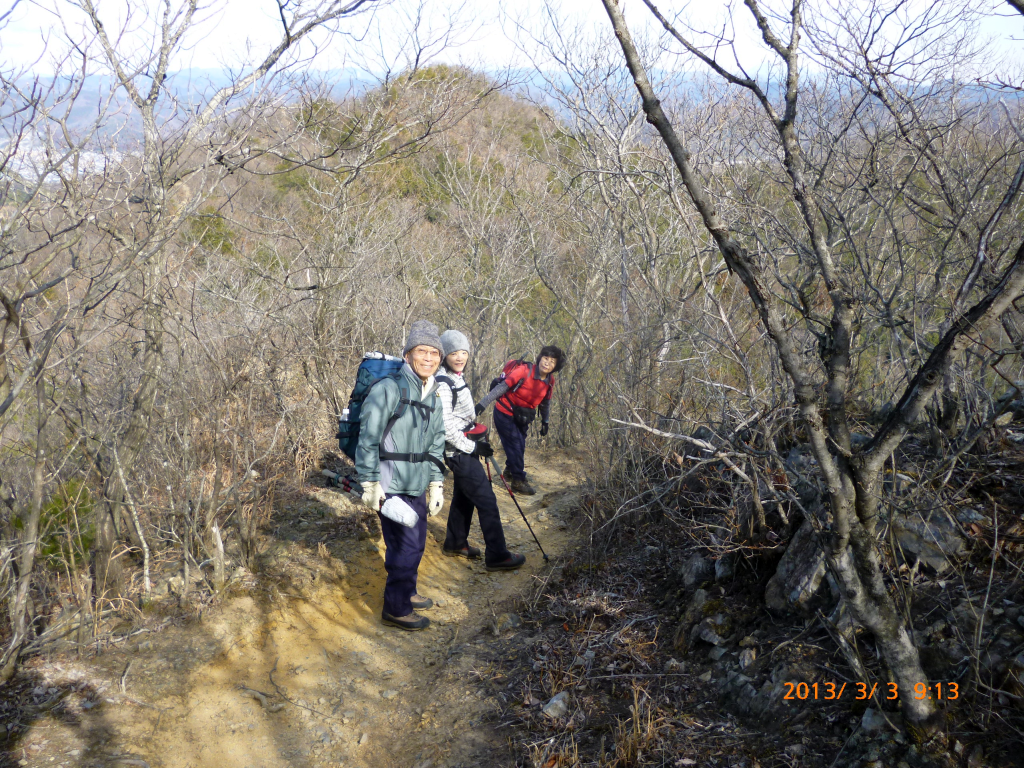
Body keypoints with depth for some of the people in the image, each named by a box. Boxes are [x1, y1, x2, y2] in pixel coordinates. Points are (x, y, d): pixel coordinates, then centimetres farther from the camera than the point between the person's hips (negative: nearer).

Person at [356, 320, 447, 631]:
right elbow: (368, 438, -16)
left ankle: (407, 594, 37)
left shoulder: (433, 398, 11)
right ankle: (395, 609, 10)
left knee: (415, 543, 18)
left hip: (417, 486, 8)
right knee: (405, 546, -5)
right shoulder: (389, 389, -15)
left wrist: (436, 483, 15)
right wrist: (370, 483, -16)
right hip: (391, 486, -8)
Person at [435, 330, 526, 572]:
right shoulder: (442, 385, -22)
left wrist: (479, 438, 15)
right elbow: (445, 427, -25)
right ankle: (497, 556, -3)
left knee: (463, 496, 21)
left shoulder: (456, 378, 9)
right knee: (486, 500, -7)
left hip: (466, 449, 10)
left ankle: (455, 543, 35)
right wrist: (473, 446, -19)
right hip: (459, 453, -10)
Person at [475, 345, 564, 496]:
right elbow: (502, 387, -26)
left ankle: (509, 472, 38)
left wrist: (545, 422, 21)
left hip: (521, 417, 7)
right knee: (515, 445, -6)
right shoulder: (524, 371, -25)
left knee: (520, 446, 12)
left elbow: (545, 402, 13)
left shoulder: (550, 381, -4)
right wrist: (482, 404, -31)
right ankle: (518, 481, 8)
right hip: (505, 414, -7)